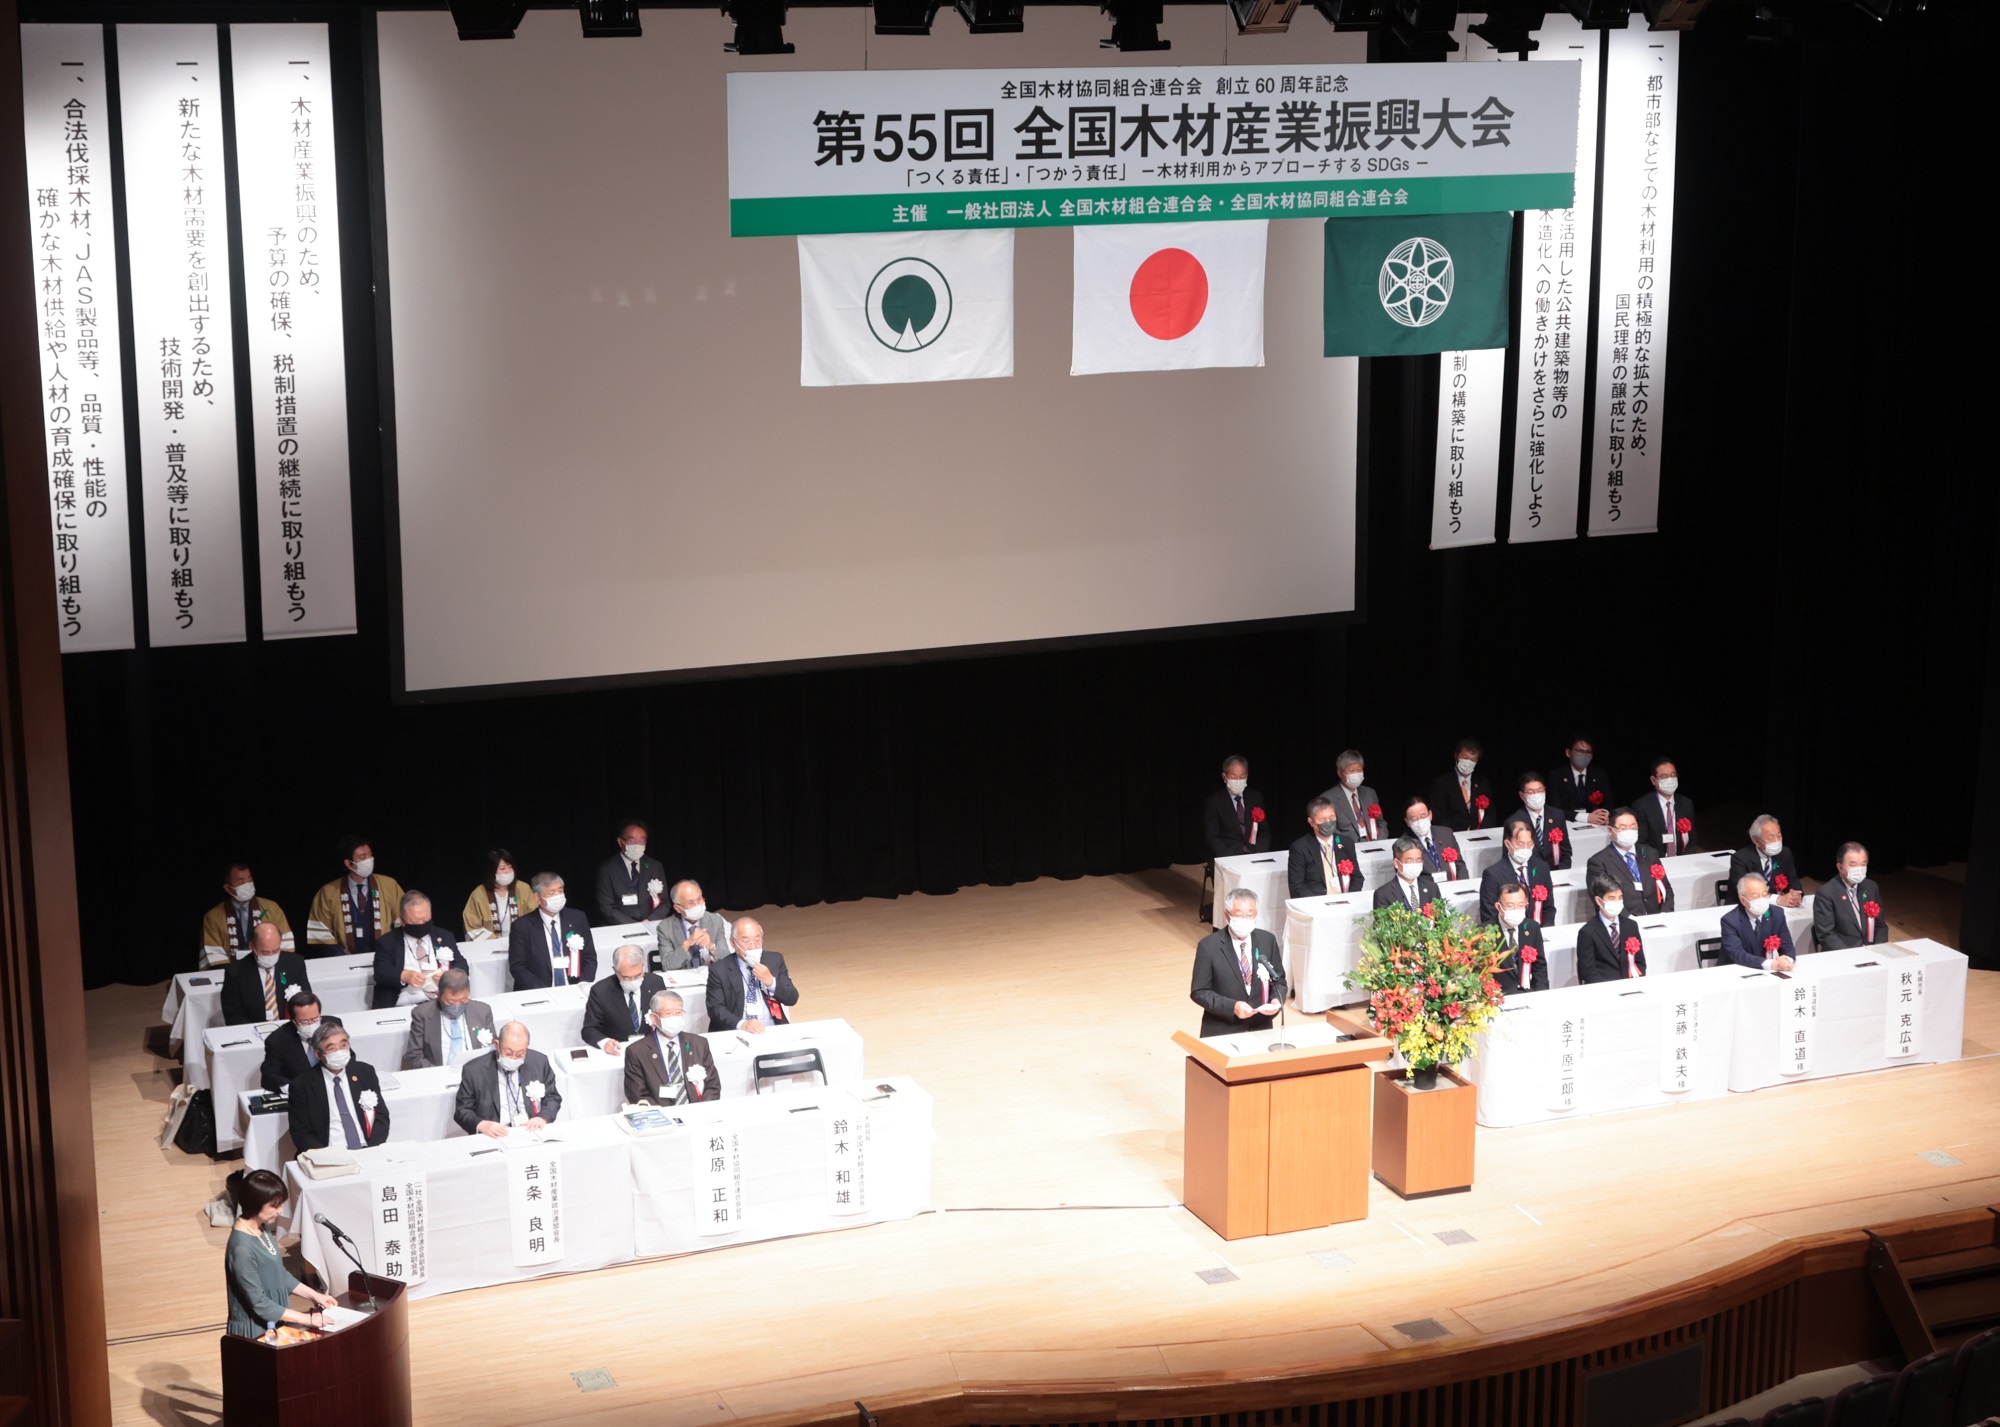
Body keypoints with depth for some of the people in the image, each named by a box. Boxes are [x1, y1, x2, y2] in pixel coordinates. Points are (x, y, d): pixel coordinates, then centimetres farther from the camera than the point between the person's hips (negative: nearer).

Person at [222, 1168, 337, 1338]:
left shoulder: (262, 1228, 0)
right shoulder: (242, 1249, -27)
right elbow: (260, 1305, -22)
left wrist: (313, 1295, 6)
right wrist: (307, 1319, -19)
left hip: (273, 1323, 8)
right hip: (255, 1331, -8)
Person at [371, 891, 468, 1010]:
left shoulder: (444, 937, 21)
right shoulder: (387, 942, 12)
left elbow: (462, 966, 15)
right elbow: (381, 973, -1)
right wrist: (404, 976, -21)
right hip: (404, 1008, -2)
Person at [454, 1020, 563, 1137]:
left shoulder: (539, 1062, 4)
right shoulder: (474, 1070, -3)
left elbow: (553, 1098, 12)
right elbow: (462, 1111, 1)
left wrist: (543, 1118, -10)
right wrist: (481, 1125, -20)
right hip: (495, 1138, 0)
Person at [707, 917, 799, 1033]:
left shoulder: (775, 960, 10)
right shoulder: (719, 970, 1)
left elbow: (792, 999, 9)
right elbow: (715, 1009, -7)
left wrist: (770, 982, -9)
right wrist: (742, 1024, -23)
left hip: (773, 1031, 2)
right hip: (735, 1034, -2)